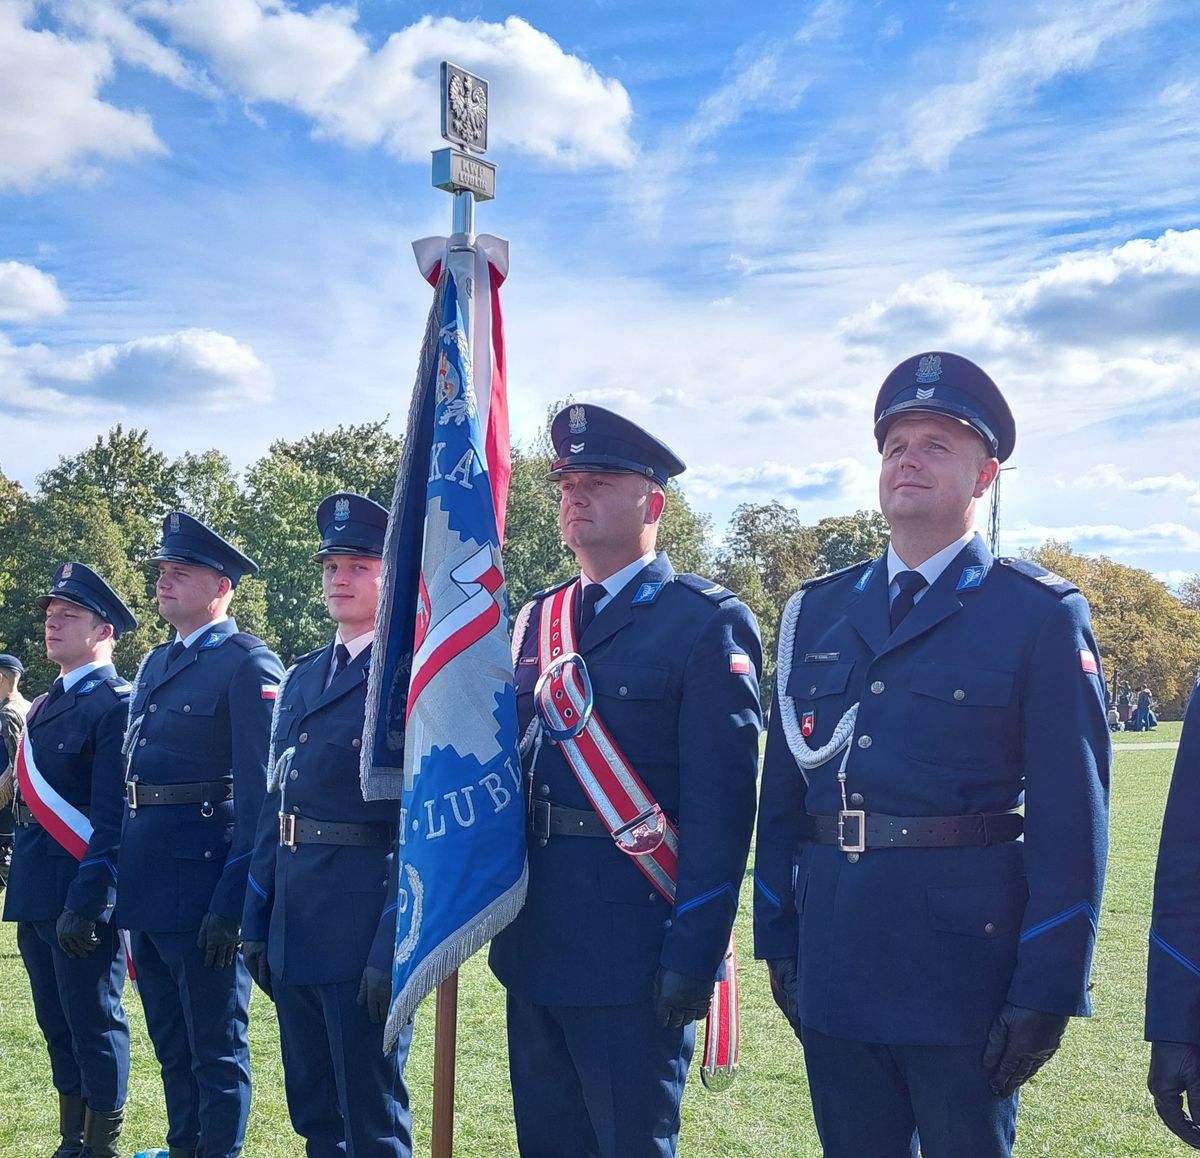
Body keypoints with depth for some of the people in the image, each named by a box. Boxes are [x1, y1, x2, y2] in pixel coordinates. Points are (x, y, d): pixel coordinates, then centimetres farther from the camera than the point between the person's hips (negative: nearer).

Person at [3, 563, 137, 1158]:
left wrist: (86, 901, -23)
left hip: (83, 896, -9)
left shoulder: (117, 704, -11)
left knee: (95, 1025, -1)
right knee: (58, 1026, 15)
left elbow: (113, 817, -18)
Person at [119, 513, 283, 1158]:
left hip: (202, 877, -8)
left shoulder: (248, 665, -10)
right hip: (147, 879, 8)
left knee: (215, 1044, 2)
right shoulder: (155, 664, 16)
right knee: (170, 1039, 18)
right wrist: (120, 876, 15)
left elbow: (260, 790, -15)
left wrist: (233, 898, -20)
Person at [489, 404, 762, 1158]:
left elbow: (720, 802, -13)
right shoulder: (534, 624, 13)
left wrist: (695, 952, -18)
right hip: (535, 949, 7)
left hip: (632, 949, -7)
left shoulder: (707, 622, -7)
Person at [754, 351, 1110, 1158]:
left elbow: (1071, 815, -8)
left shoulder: (1041, 615, -4)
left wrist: (1047, 990, -12)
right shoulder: (816, 611, 10)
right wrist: (779, 940, 8)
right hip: (833, 965, 4)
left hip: (964, 964, -4)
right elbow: (783, 792, 11)